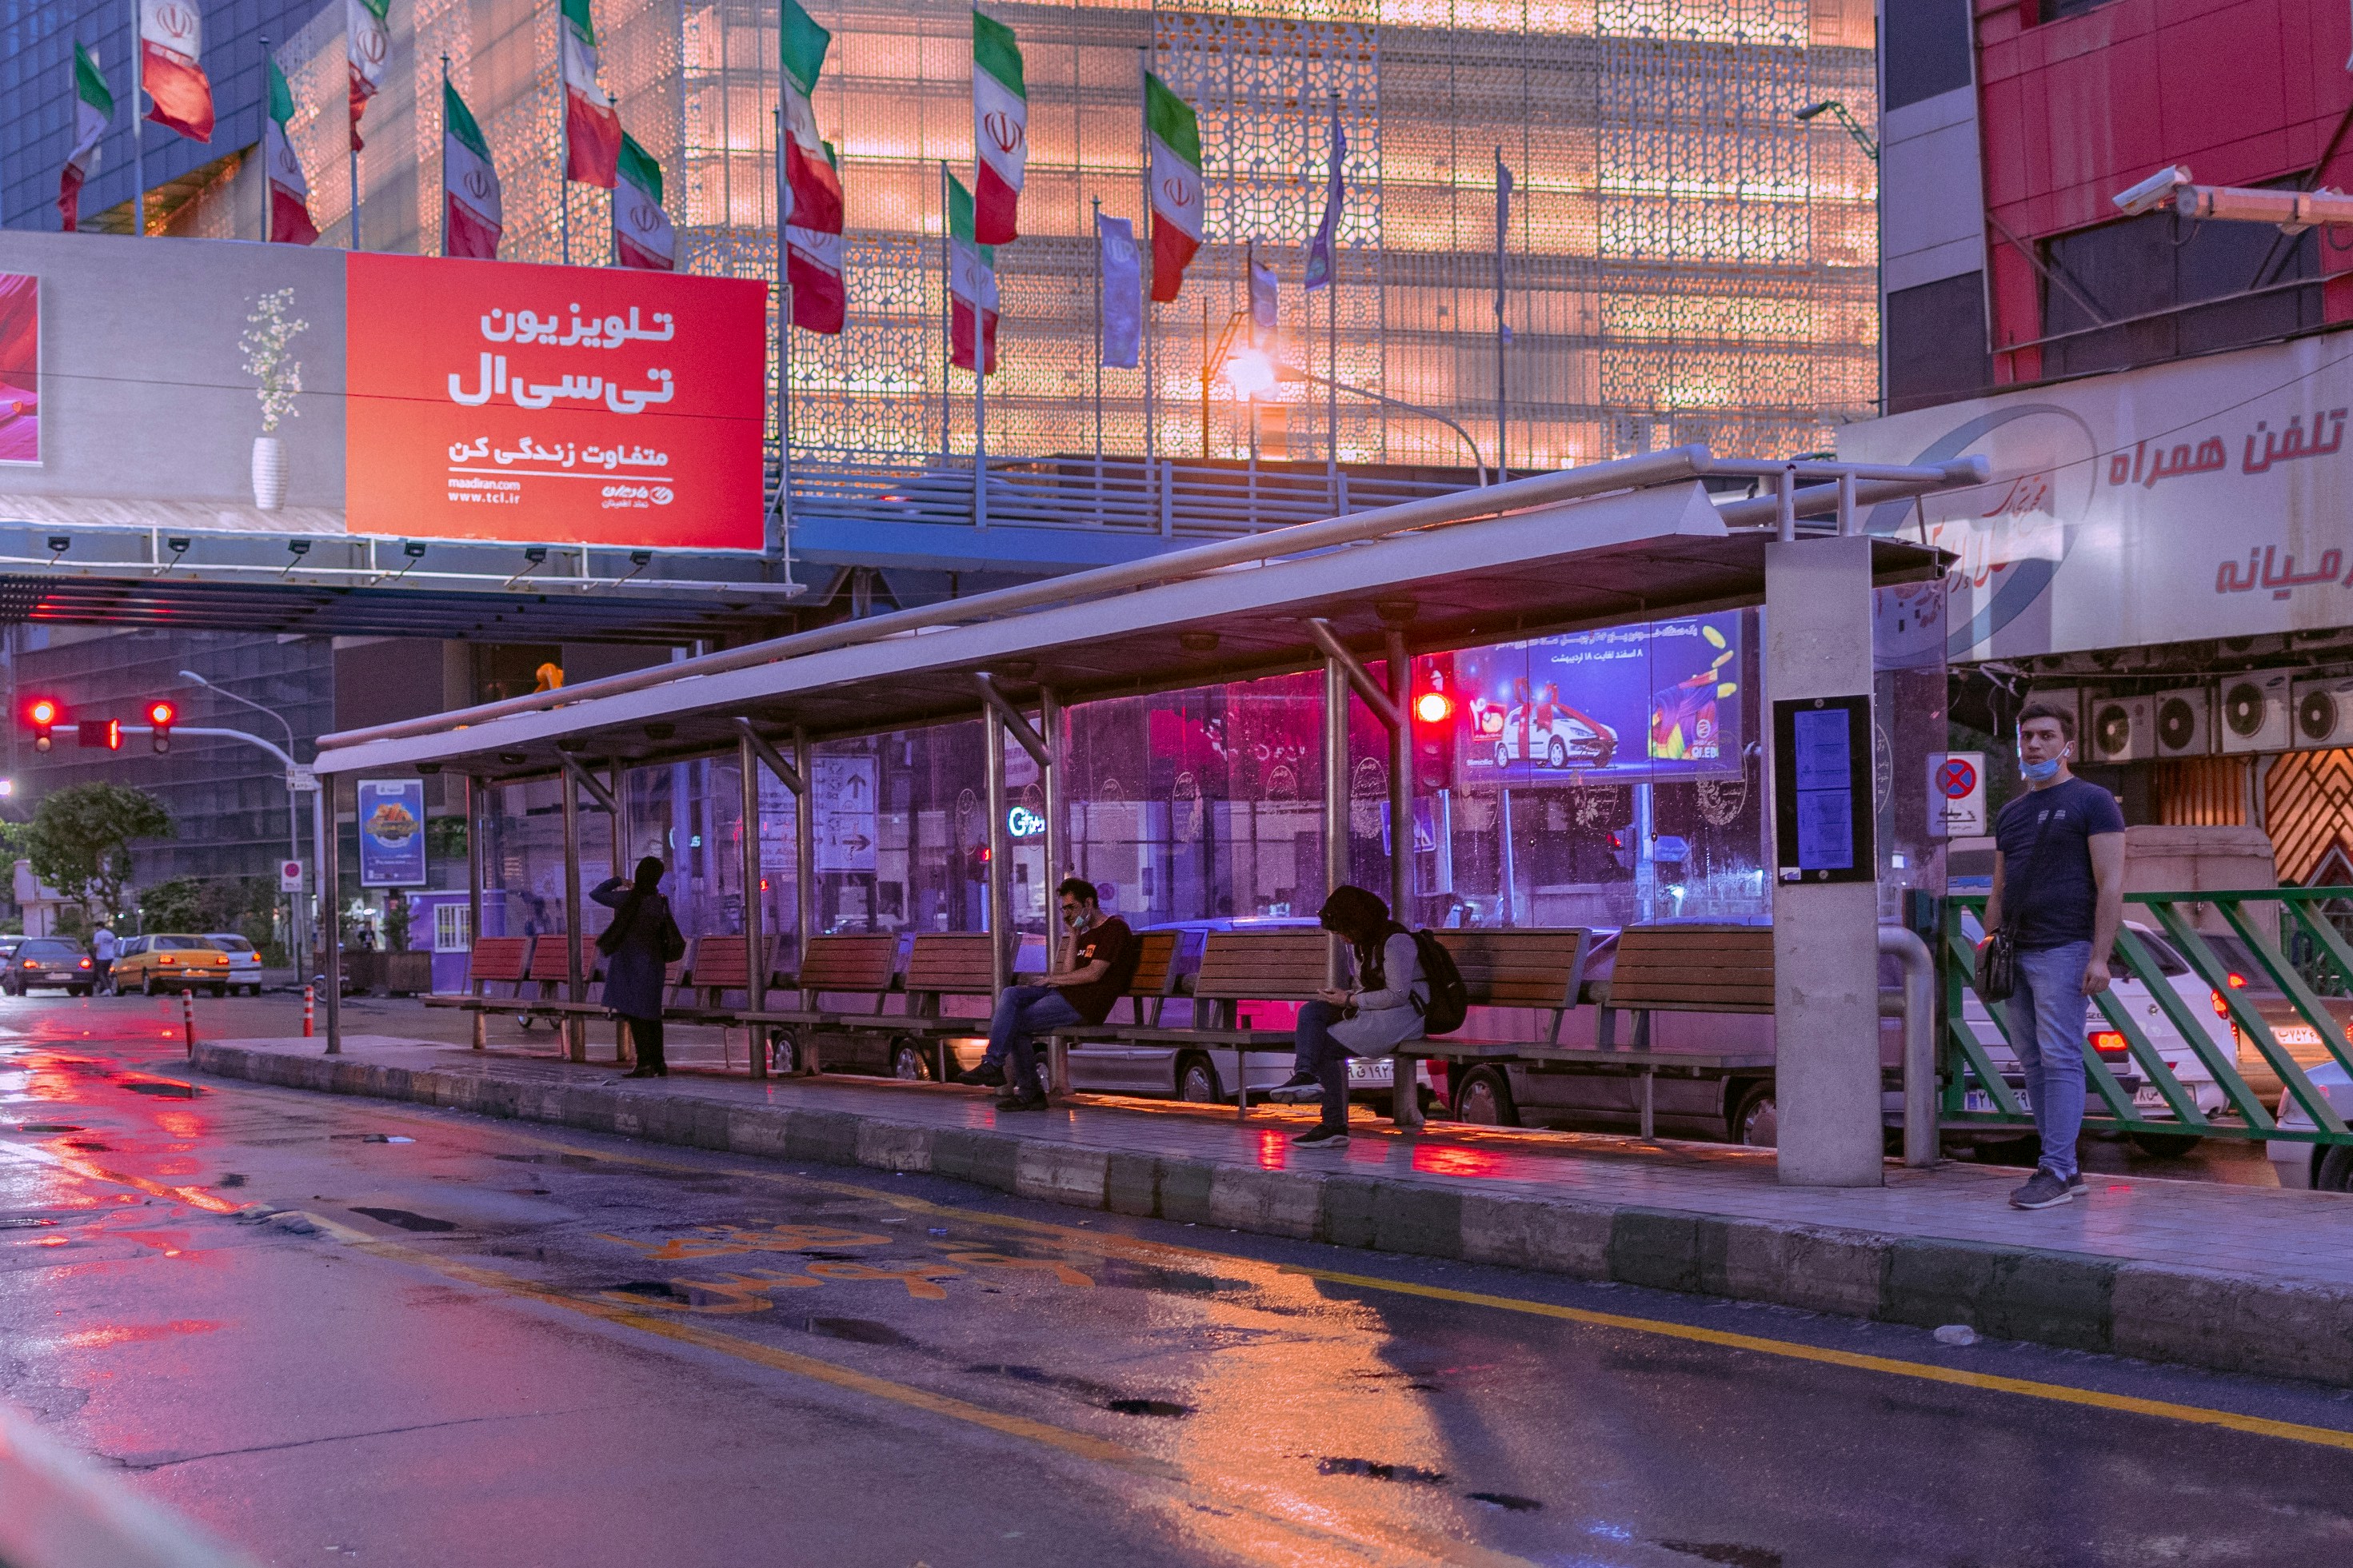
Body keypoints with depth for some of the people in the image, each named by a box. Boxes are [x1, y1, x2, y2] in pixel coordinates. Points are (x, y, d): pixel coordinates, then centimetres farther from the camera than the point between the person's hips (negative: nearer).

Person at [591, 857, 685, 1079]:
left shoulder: (625, 898, -13)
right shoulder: (660, 903, -3)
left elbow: (595, 893, 2)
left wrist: (618, 881, 12)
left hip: (628, 962, -4)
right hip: (652, 963, 4)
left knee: (634, 1013, -3)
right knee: (651, 1012, 13)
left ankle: (645, 1063, -9)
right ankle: (658, 1063, 13)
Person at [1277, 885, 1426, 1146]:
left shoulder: (1395, 941, -14)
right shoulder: (1362, 944, 16)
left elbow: (1397, 994, -19)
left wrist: (1350, 1000, -16)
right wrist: (1340, 997, -3)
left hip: (1402, 1016, -10)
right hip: (1373, 1012, 10)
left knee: (1326, 1045, -16)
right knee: (1310, 1012, -7)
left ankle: (1335, 1125, -14)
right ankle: (1306, 1074, -23)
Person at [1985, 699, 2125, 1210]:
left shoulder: (2091, 802, -2)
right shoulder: (2011, 814, 19)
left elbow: (2111, 884, -9)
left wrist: (2100, 956, -16)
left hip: (2064, 951, -8)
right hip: (2017, 953, 8)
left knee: (2059, 1058, -10)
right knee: (2032, 1061, 6)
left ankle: (2055, 1171, -10)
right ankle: (2066, 1169, 11)